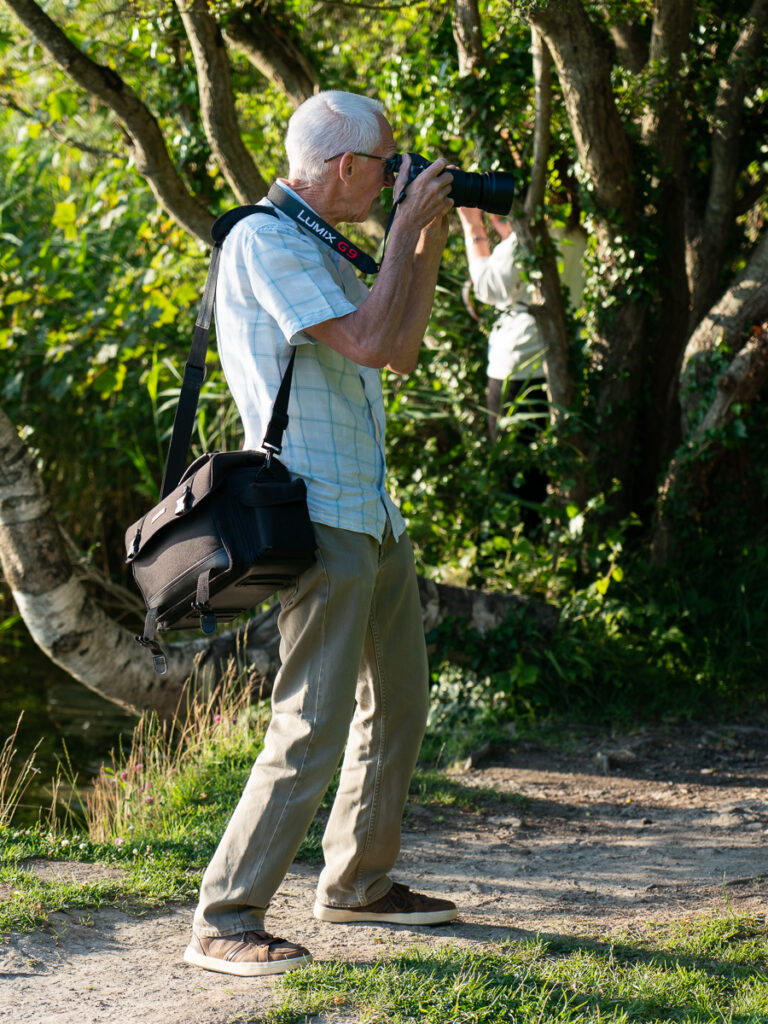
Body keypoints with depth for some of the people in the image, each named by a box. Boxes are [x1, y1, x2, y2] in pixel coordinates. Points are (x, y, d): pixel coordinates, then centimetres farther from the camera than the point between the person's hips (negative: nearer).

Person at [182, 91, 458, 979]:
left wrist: (431, 240, 16)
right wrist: (407, 226, -12)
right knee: (314, 729, -14)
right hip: (316, 519, -10)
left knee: (398, 697, 19)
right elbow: (367, 342, -22)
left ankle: (357, 883, 32)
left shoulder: (319, 249, 17)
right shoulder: (263, 242, -13)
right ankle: (223, 923, -10)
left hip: (373, 516, 10)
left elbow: (402, 353, 22)